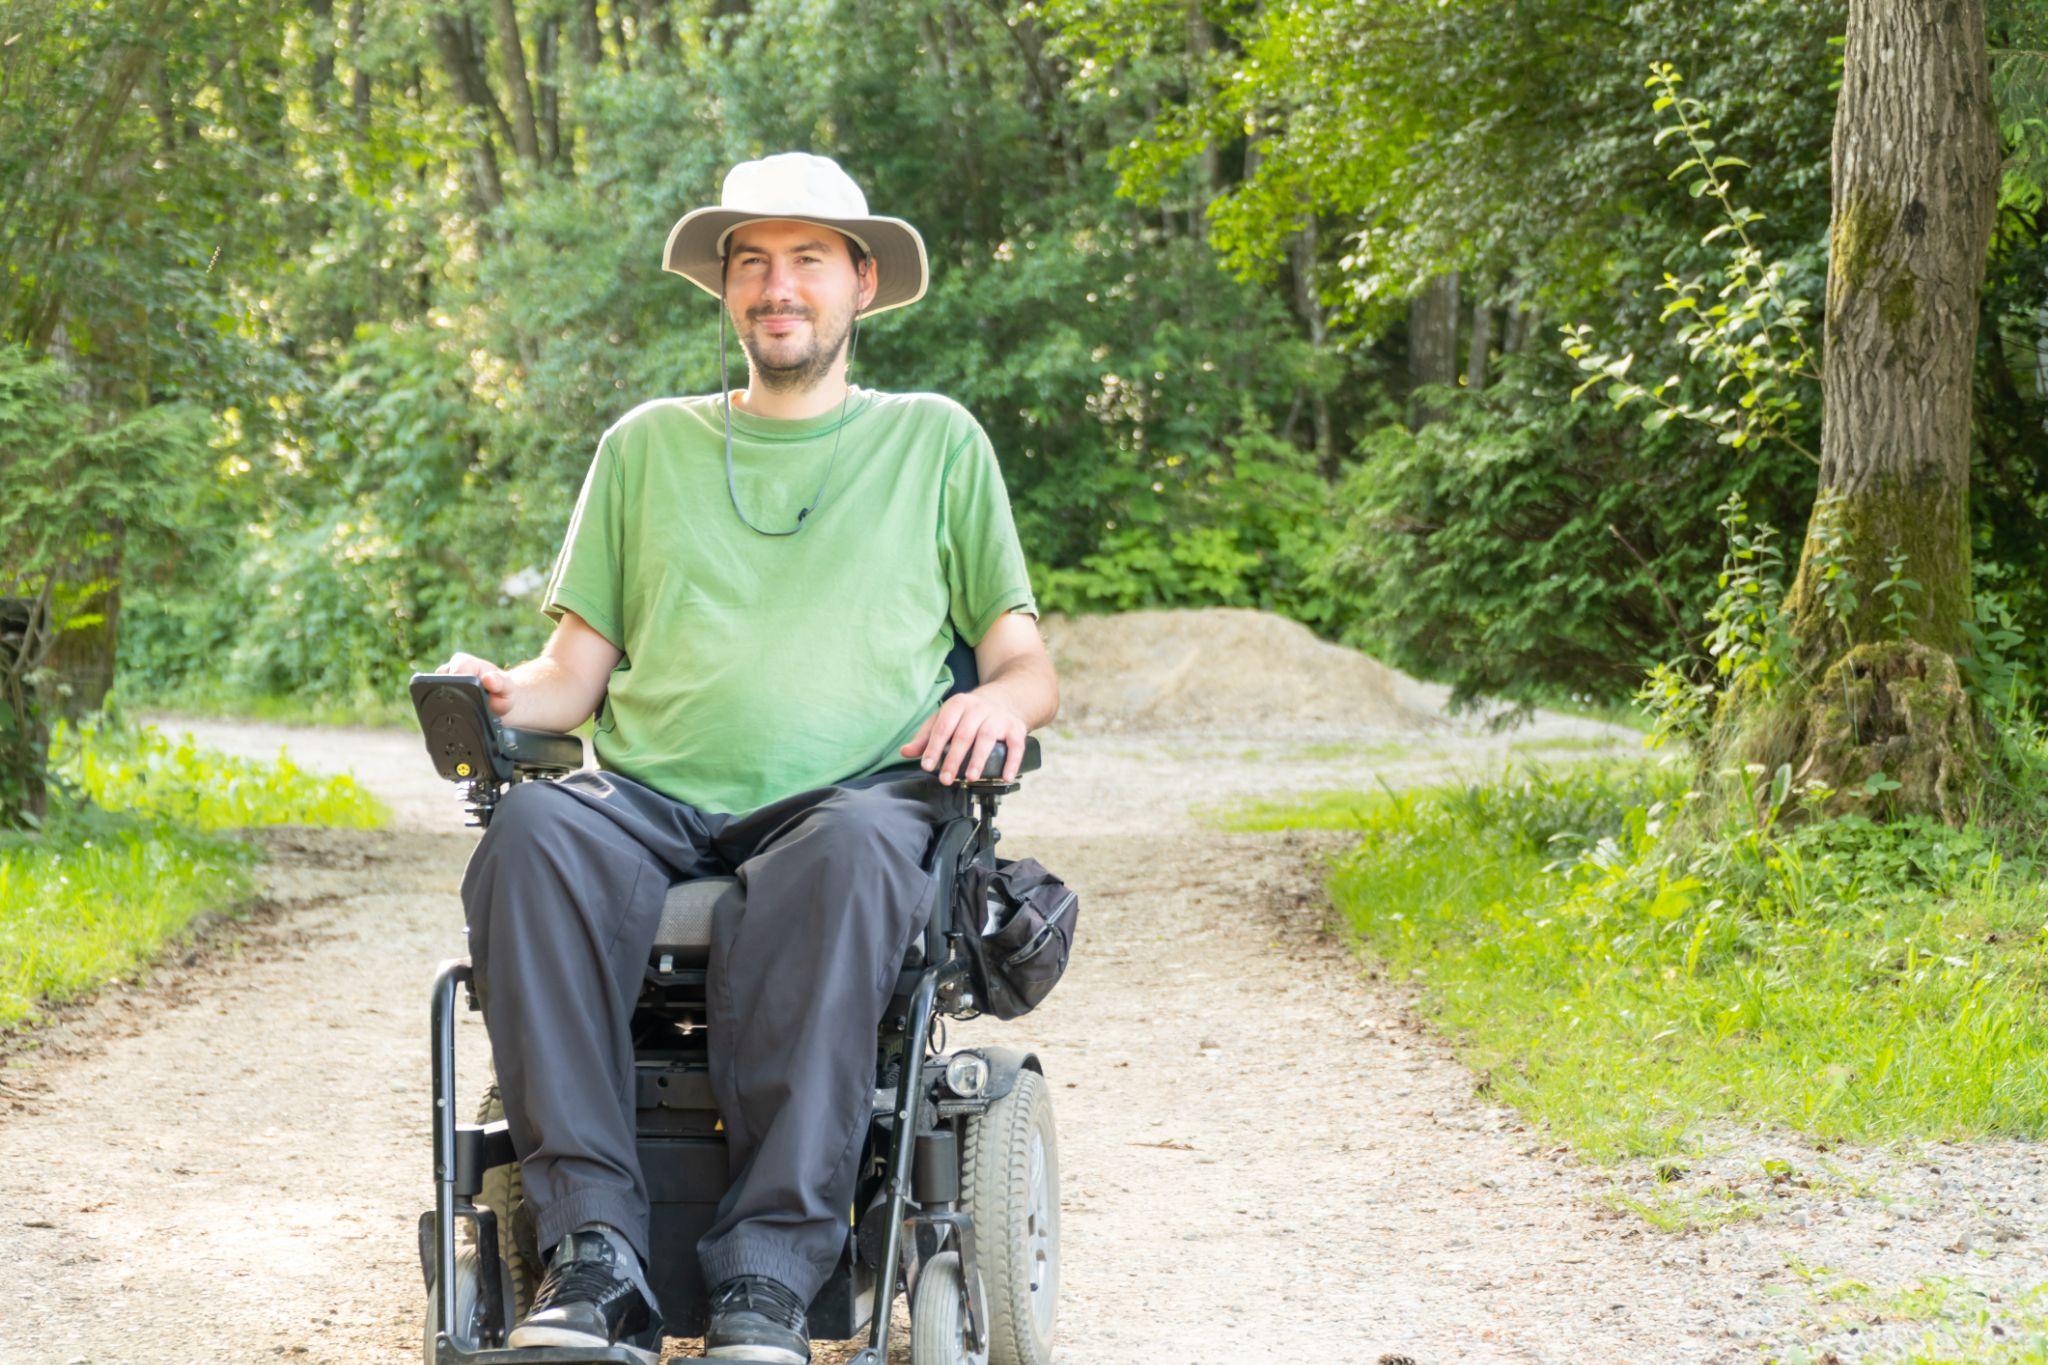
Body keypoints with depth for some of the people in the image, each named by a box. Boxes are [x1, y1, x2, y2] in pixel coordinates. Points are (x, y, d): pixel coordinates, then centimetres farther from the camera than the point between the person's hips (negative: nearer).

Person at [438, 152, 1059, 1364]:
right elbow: (578, 672, 19)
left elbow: (1030, 667, 16)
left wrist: (998, 701, -8)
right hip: (654, 797, 2)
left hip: (851, 793, -2)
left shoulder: (934, 441, 19)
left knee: (848, 854, -40)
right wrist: (501, 694, -4)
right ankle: (596, 1260, -38)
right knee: (536, 832, -34)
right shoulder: (649, 444, 23)